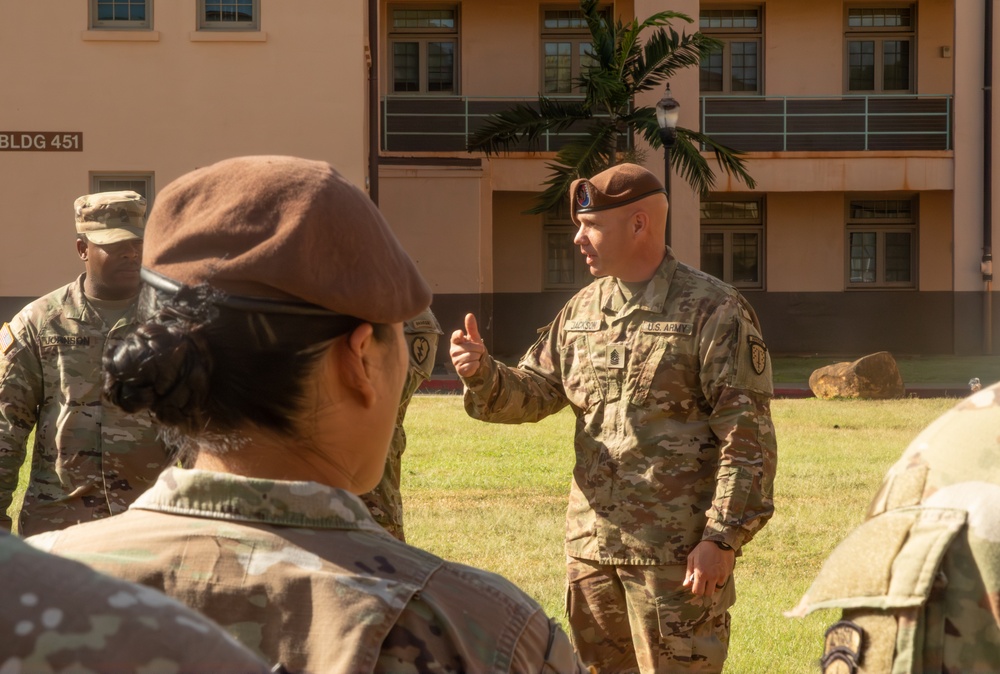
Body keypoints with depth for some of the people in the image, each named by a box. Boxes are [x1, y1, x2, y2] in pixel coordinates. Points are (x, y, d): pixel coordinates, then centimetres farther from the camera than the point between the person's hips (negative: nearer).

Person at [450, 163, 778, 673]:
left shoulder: (713, 312, -9)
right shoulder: (582, 310, 11)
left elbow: (747, 441, -12)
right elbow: (532, 392, 15)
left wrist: (723, 538, -17)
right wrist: (483, 374, -6)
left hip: (678, 553, -7)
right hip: (592, 544, 7)